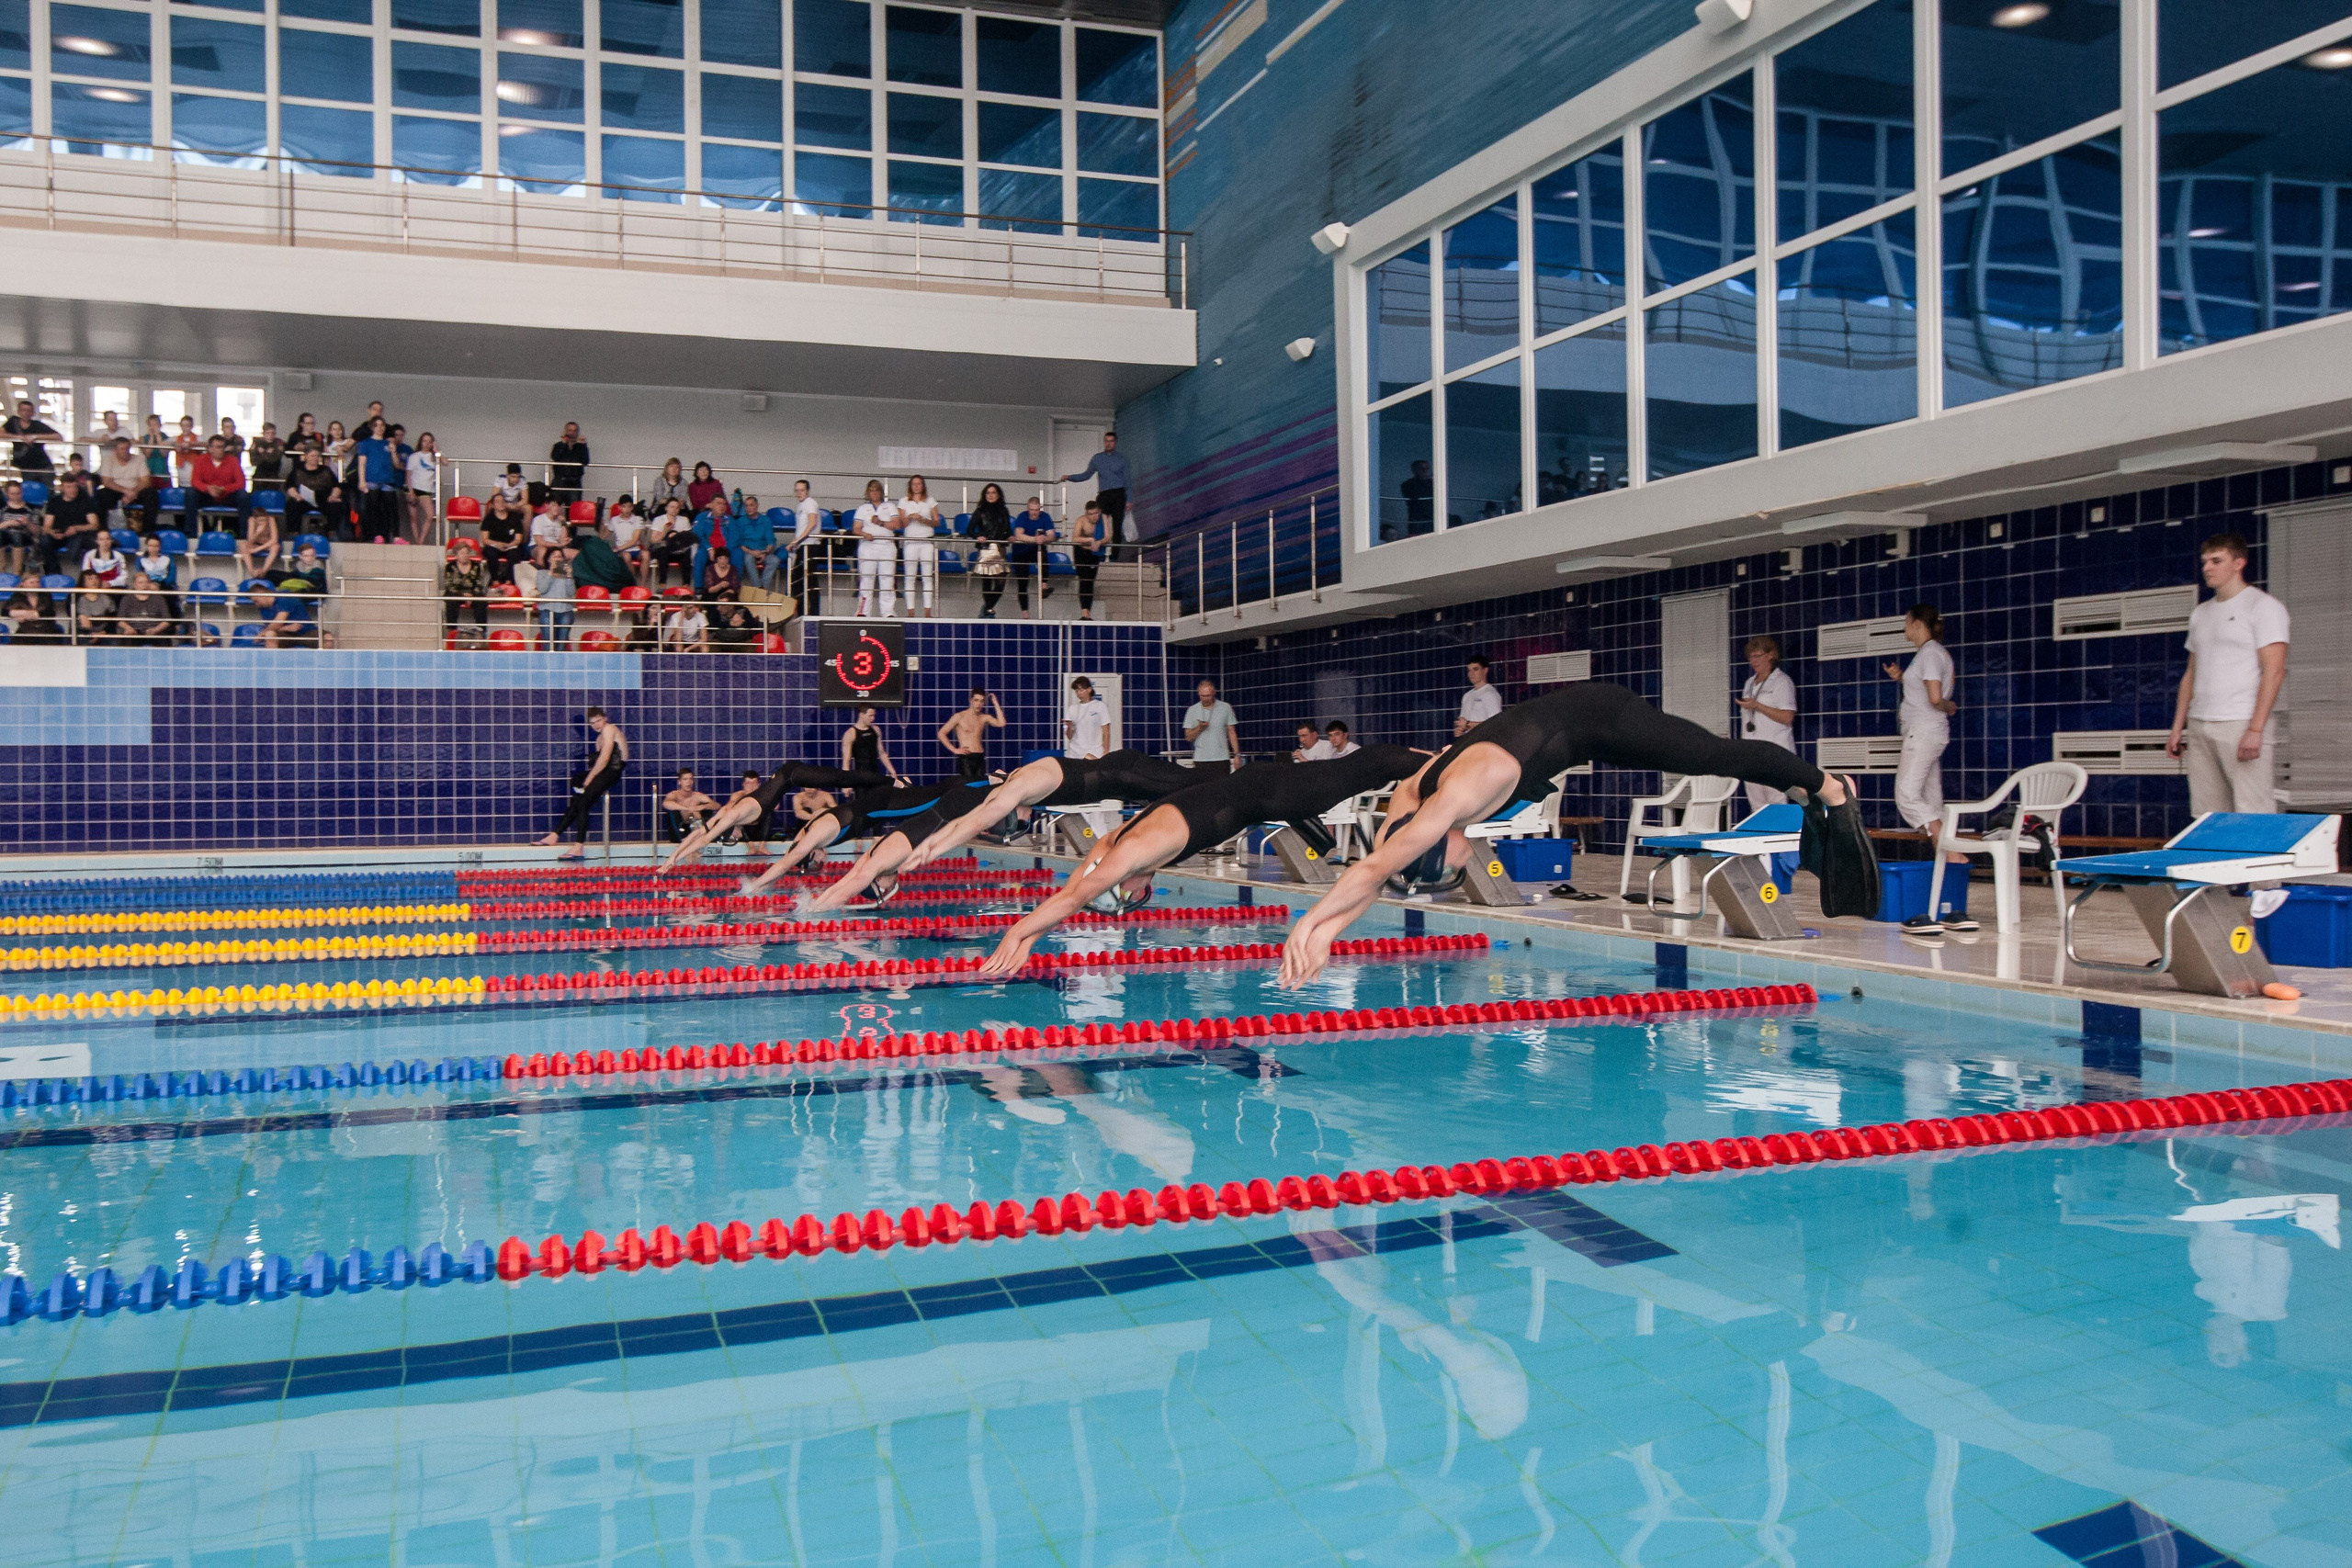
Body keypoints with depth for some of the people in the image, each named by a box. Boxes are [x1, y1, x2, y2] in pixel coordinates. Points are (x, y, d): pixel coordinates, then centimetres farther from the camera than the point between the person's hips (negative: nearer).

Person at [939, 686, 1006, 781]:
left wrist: (995, 703, -3)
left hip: (980, 758, 4)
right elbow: (941, 734, -1)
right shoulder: (959, 717, -1)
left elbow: (1001, 723, -8)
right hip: (965, 758, -4)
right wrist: (954, 750, -8)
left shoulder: (985, 718, 10)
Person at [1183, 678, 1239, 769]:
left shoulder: (1226, 708, 6)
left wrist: (1237, 755, 1)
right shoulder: (1192, 710, 6)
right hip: (1201, 760, 0)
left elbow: (1232, 733, 8)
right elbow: (1188, 737, 7)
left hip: (1222, 759, 0)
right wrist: (1199, 728, -12)